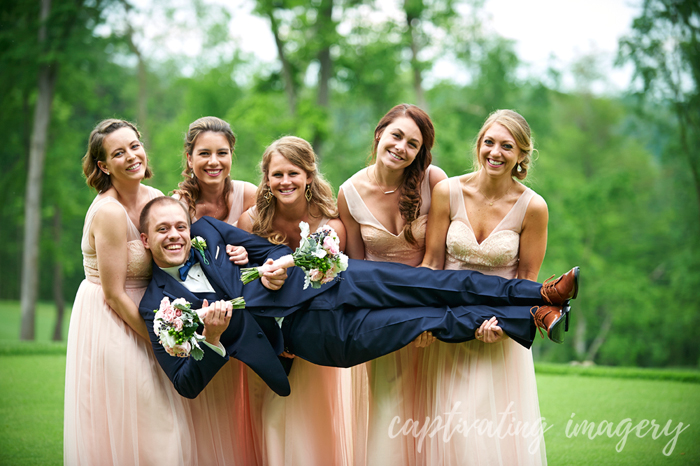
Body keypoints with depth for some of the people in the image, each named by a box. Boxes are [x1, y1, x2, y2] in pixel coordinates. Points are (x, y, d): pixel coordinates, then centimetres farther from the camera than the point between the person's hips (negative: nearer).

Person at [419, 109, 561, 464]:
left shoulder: (532, 207, -9)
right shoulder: (448, 192, -6)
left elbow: (527, 279, -1)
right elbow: (431, 262, 0)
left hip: (502, 329, -1)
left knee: (499, 433, -2)